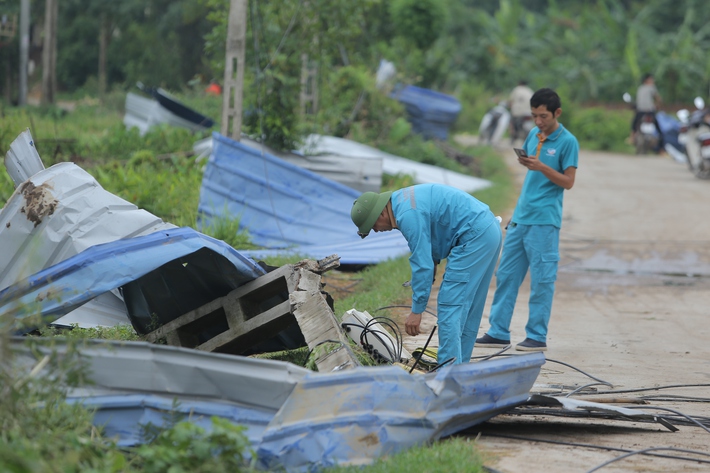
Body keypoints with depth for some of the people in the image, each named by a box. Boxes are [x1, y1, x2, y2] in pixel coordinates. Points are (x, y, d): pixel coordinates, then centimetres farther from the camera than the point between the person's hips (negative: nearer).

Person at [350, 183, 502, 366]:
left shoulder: (408, 216, -18)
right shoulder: (402, 199, 12)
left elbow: (422, 265, -19)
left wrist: (417, 311, -14)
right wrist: (434, 260, 14)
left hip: (474, 234, -10)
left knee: (450, 305, -10)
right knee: (468, 308, 14)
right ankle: (459, 363, 18)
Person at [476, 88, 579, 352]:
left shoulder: (567, 142, -7)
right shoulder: (534, 135, 12)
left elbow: (568, 182, -9)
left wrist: (542, 167, -20)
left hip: (544, 221, -7)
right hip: (521, 218, 7)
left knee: (541, 280, -2)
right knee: (506, 275, 8)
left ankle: (537, 337, 4)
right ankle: (498, 333, 13)